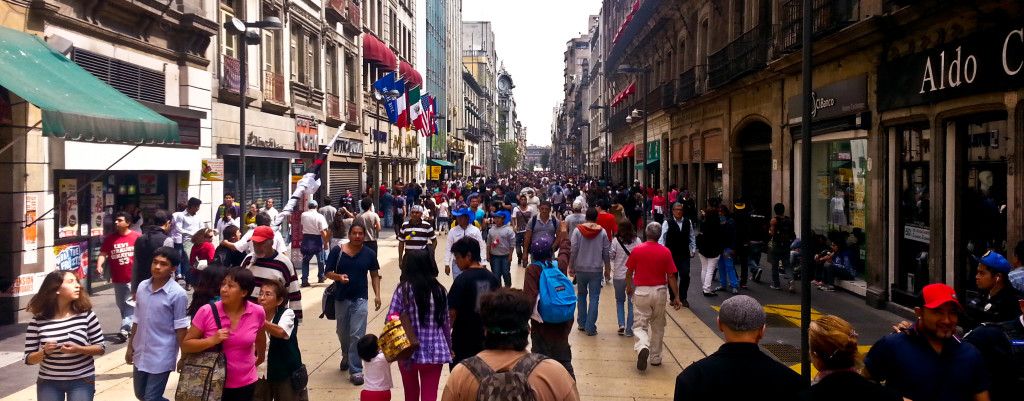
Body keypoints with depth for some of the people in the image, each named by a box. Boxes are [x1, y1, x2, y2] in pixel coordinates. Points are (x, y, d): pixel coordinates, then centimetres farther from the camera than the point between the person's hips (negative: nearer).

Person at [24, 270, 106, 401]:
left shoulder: (86, 314, -8)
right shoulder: (38, 321, -6)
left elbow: (101, 348, -4)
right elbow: (29, 359, -1)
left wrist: (78, 349, -20)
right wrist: (44, 352, -20)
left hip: (82, 381, -1)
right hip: (48, 382, 1)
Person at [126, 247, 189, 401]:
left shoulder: (178, 294, -16)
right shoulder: (142, 286, 2)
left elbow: (180, 328, -11)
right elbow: (137, 321, 11)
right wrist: (130, 347, 14)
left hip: (161, 357, -7)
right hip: (140, 354, 7)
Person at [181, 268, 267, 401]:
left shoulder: (258, 312, -10)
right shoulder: (207, 312, -13)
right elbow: (185, 345, -7)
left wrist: (261, 357, 27)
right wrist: (212, 340, -22)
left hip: (245, 384, 1)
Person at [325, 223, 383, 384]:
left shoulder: (369, 254, -1)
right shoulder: (337, 251, -5)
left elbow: (374, 275, 7)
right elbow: (328, 272, -1)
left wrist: (377, 295, -3)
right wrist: (339, 277, -22)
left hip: (360, 299, -1)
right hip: (341, 298, 1)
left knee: (357, 335, -7)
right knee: (342, 333, 18)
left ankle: (355, 371, -1)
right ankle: (346, 356, 46)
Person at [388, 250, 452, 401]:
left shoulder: (403, 289, -9)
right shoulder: (439, 290, 1)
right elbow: (446, 323, 7)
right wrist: (449, 347, 18)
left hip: (408, 350, -1)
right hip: (434, 351, 1)